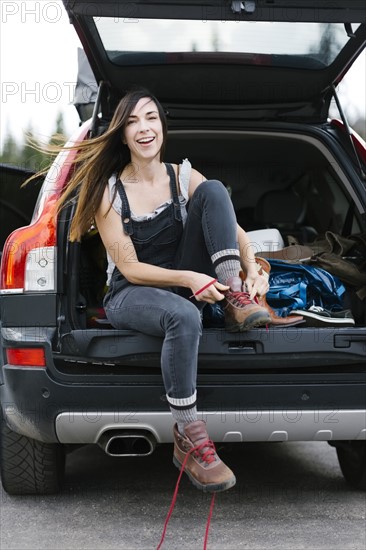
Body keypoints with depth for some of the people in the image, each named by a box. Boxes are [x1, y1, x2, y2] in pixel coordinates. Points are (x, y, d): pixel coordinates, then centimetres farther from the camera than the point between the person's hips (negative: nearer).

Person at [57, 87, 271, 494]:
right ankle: (186, 438, -34)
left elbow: (233, 229, -2)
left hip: (187, 288, 4)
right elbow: (128, 267, -12)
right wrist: (187, 279, -27)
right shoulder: (108, 190, -8)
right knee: (184, 317, -43)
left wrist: (252, 268, -24)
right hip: (128, 296, -4)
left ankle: (236, 299, -26)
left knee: (213, 190, -16)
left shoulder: (184, 178, 2)